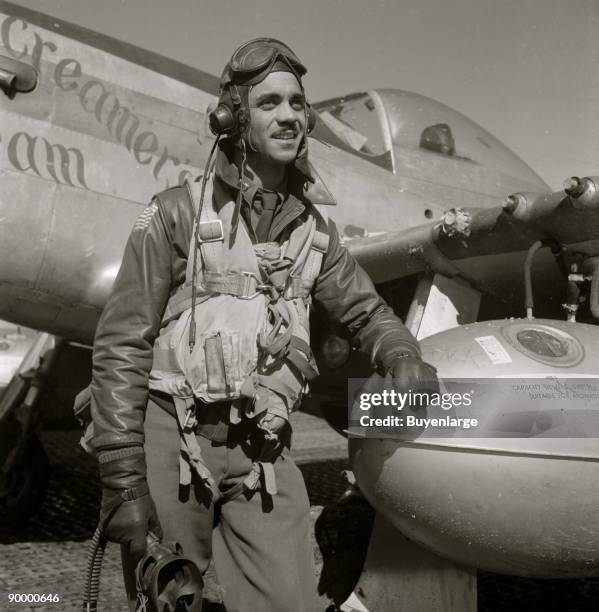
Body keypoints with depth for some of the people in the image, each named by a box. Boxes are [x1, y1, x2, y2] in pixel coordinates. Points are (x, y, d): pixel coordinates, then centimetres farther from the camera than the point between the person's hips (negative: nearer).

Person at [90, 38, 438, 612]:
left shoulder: (313, 228, 10)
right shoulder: (178, 212, -4)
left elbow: (363, 309, 21)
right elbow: (121, 345, -6)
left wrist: (403, 356, -2)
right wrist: (123, 482, -10)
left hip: (264, 456, 3)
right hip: (171, 439, -3)